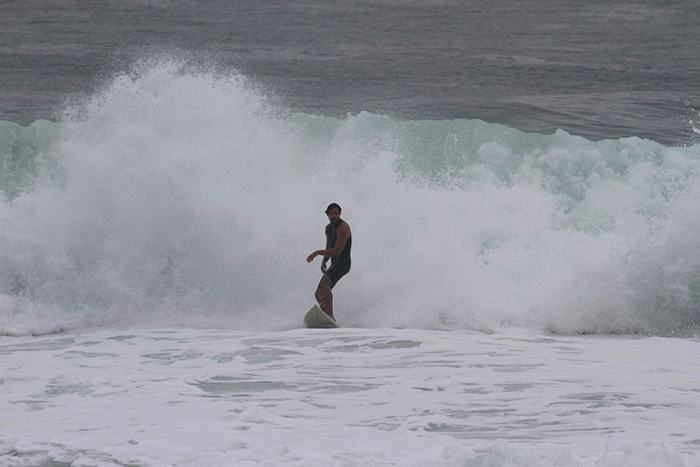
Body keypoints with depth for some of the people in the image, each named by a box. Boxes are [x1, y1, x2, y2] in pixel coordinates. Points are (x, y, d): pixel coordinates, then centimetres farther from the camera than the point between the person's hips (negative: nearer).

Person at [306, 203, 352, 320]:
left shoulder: (343, 227, -14)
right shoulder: (328, 228, 15)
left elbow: (337, 250, -20)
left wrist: (317, 253, -17)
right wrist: (324, 261, 5)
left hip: (343, 263, -10)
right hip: (334, 264, 10)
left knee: (324, 284, -32)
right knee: (319, 295, 9)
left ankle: (330, 315, -38)